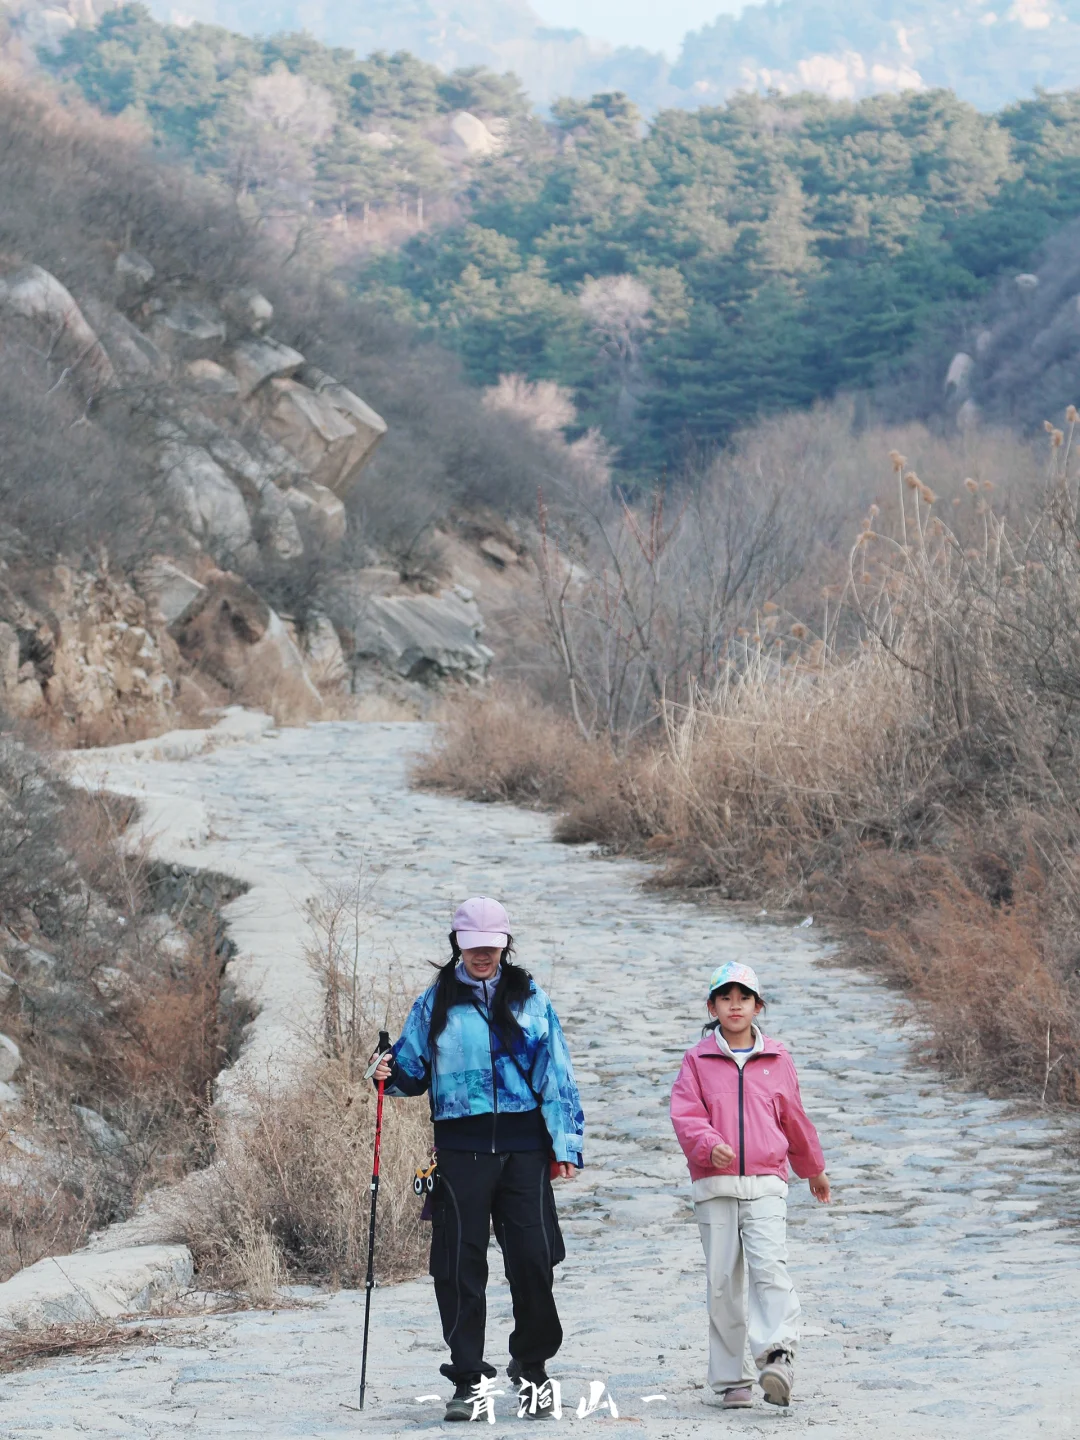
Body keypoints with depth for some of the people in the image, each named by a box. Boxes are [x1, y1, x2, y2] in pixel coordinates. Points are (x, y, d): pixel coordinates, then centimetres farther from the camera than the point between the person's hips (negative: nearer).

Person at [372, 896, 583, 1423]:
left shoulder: (529, 998, 10)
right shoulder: (436, 1002, 9)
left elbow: (556, 1073, 9)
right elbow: (415, 1069, 15)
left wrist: (565, 1143, 3)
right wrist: (392, 1074, -8)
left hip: (523, 1145, 0)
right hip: (461, 1147, 0)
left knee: (533, 1258, -4)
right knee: (460, 1264, -1)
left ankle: (532, 1365, 16)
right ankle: (469, 1379, 6)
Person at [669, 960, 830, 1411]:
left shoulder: (777, 1060, 11)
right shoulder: (698, 1061, 7)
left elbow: (794, 1120, 24)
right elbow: (685, 1115, -4)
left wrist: (814, 1171, 34)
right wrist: (709, 1145, -24)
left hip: (765, 1186, 0)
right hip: (715, 1188, 0)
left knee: (770, 1268, -19)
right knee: (721, 1283, 2)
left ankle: (777, 1357, -30)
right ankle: (731, 1380, 8)